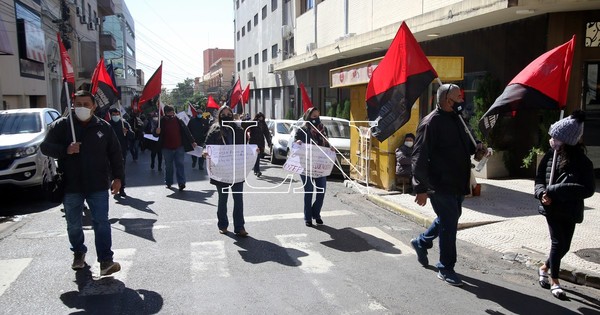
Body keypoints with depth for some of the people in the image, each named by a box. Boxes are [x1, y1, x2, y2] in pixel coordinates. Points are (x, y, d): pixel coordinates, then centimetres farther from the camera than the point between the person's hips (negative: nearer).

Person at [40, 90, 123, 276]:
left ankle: (106, 261, -4)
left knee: (101, 222, -5)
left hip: (98, 186, -1)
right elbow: (45, 147, -1)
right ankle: (78, 253, 36)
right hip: (71, 186, 1)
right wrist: (66, 150, -19)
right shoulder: (61, 125, 1)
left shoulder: (104, 127, 2)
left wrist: (117, 177, 0)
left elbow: (115, 154, 5)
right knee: (74, 225, 14)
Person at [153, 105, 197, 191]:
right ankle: (168, 182, 24)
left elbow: (186, 131, 8)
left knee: (180, 165, -4)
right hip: (167, 148, 1)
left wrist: (192, 141, 8)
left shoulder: (178, 121, 1)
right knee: (168, 166, 12)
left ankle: (181, 183, -6)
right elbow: (155, 134, 2)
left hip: (179, 147, 0)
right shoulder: (162, 122, -2)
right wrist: (156, 132, -22)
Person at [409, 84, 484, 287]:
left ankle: (421, 242, 43)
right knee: (449, 224, -1)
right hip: (440, 185, -9)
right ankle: (445, 269, 14)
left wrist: (475, 149, 2)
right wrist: (421, 188, -22)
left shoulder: (456, 119, 12)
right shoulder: (431, 122, -16)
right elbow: (420, 158, -20)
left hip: (457, 184, 9)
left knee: (448, 220, 22)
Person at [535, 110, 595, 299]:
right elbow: (539, 179, 4)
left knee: (564, 246, 11)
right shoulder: (549, 156, -4)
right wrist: (542, 193, -18)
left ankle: (544, 268, 37)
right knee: (558, 243, 2)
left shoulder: (582, 162, -12)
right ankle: (554, 281, 17)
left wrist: (555, 190, -23)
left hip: (570, 211, 0)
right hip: (552, 208, 0)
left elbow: (588, 189, -16)